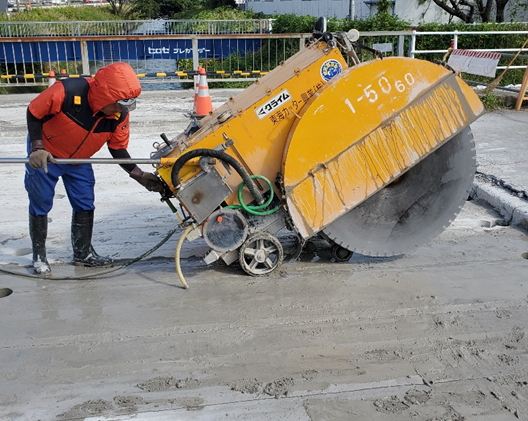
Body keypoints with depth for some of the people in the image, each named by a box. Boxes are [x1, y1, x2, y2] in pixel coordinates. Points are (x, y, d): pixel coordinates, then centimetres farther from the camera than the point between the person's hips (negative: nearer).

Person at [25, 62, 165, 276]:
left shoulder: (120, 115, -19)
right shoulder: (66, 91, -34)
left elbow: (118, 149, -7)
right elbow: (34, 113, -20)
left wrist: (140, 176, -16)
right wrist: (37, 149, -27)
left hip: (79, 160, 4)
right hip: (45, 155, -4)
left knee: (85, 205, 5)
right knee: (40, 205, 3)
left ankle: (83, 252, 21)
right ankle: (39, 256, 20)